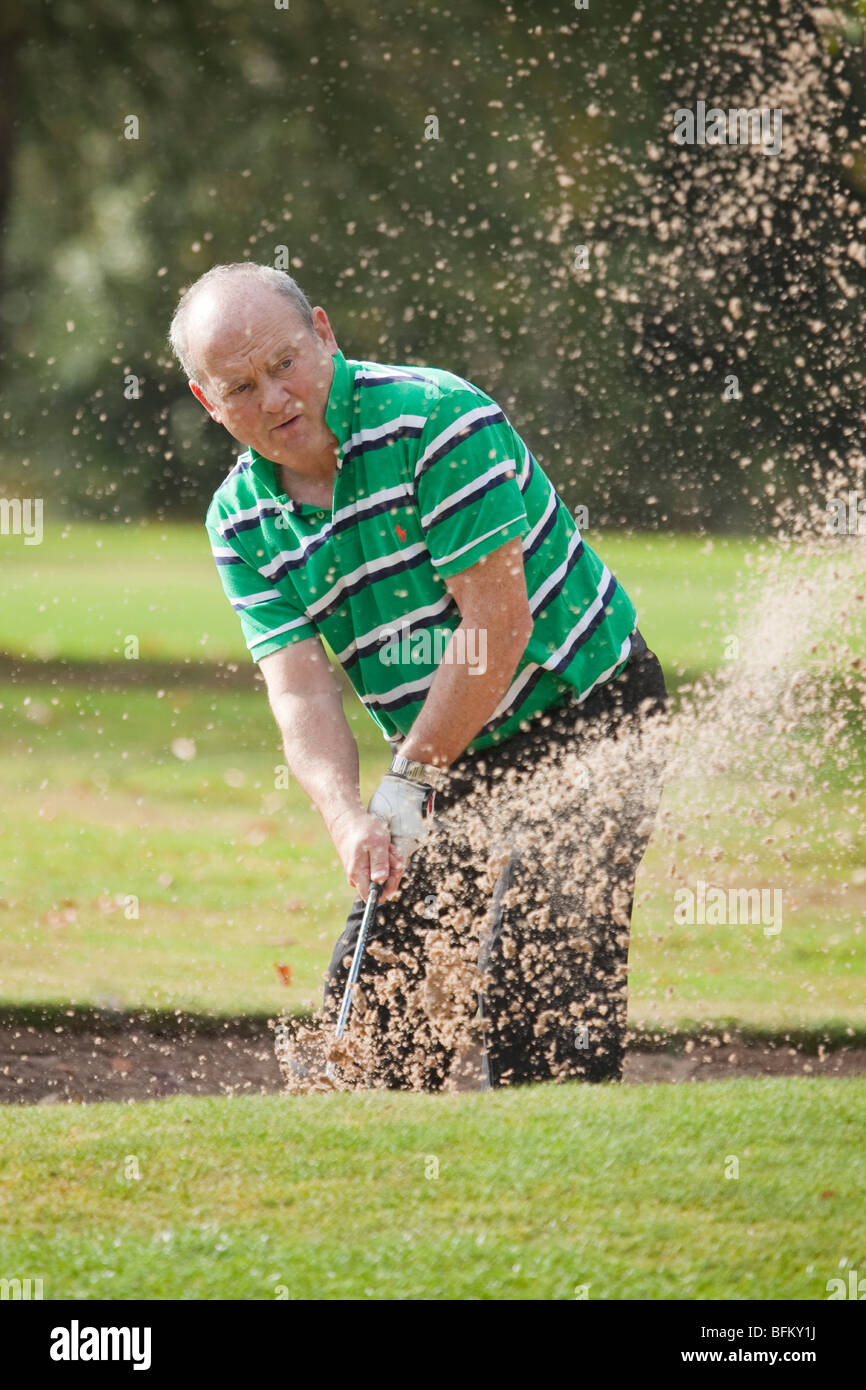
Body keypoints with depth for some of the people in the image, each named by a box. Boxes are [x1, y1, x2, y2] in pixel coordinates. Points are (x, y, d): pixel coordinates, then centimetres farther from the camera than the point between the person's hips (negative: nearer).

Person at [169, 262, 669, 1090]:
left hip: (590, 716, -7)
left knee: (532, 989, -19)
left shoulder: (437, 418, -20)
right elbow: (299, 689, -9)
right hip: (454, 757, 7)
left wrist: (408, 782, -17)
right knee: (371, 989, 4)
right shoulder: (240, 521, -1)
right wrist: (349, 819, -29)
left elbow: (499, 625, -22)